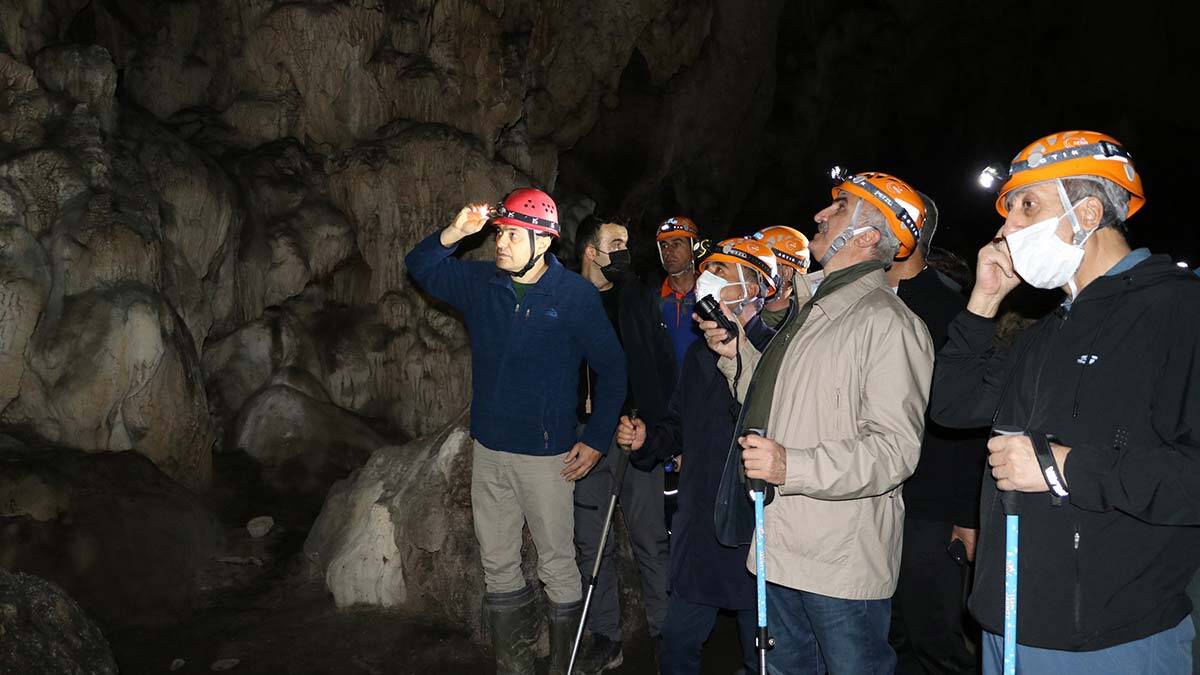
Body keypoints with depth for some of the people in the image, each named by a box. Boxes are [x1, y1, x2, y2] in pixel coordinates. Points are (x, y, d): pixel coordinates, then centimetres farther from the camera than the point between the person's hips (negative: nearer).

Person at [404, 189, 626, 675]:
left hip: (546, 456, -5)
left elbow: (611, 370, -4)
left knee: (558, 567, 4)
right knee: (497, 566, 14)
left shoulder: (576, 295, -9)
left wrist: (597, 440, -6)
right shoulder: (480, 283, 3)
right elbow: (419, 267, 10)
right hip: (488, 450, 5)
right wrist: (455, 232, -9)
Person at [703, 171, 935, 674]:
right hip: (782, 551, 9)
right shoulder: (812, 311, 17)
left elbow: (894, 447, -23)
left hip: (842, 563, -9)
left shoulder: (888, 322, -15)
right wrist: (737, 354, 7)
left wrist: (792, 467, -31)